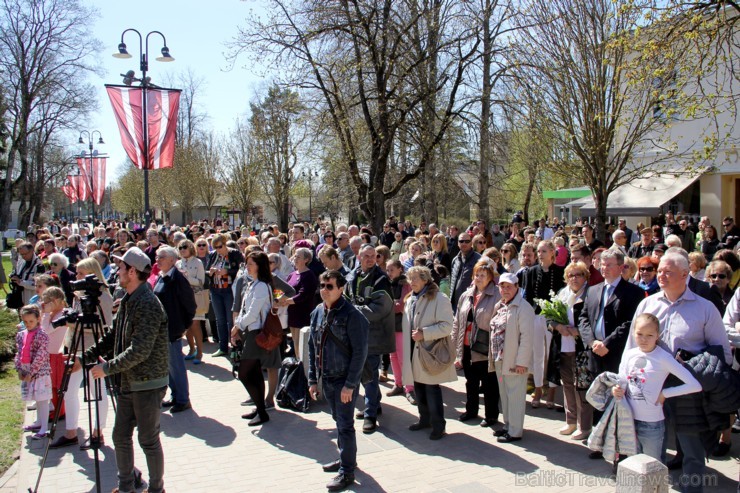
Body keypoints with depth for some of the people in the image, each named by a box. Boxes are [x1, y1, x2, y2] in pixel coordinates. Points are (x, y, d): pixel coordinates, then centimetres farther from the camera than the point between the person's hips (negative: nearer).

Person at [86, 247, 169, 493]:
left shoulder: (147, 304, -21)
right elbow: (112, 336, 17)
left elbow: (140, 350, -26)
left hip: (147, 383, -9)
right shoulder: (127, 300, 9)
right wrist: (87, 356, 9)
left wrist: (107, 367, -20)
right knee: (120, 436, 16)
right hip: (128, 381, 9)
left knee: (148, 440, 4)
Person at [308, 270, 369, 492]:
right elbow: (312, 347, 10)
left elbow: (360, 352, -17)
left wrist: (350, 384, -18)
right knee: (339, 420, 19)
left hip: (345, 380, -6)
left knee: (345, 424, 2)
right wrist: (313, 379, 8)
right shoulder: (318, 312, 3)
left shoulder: (352, 315, -17)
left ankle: (347, 471, 15)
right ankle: (346, 458, 36)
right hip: (326, 378, 6)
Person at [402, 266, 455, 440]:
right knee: (419, 388, 14)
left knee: (432, 389, -3)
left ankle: (438, 425, 10)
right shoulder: (410, 300, 13)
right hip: (414, 352, 7)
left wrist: (424, 334, -20)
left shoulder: (439, 299, -11)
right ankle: (425, 419, 30)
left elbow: (446, 326, -16)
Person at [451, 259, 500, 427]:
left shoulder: (497, 296, -11)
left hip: (486, 348, -6)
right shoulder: (466, 296, 9)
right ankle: (471, 410, 37)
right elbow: (457, 322, 12)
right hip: (467, 347, 6)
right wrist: (454, 344, 10)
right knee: (471, 381, 20)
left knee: (489, 384, 8)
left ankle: (491, 415, 24)